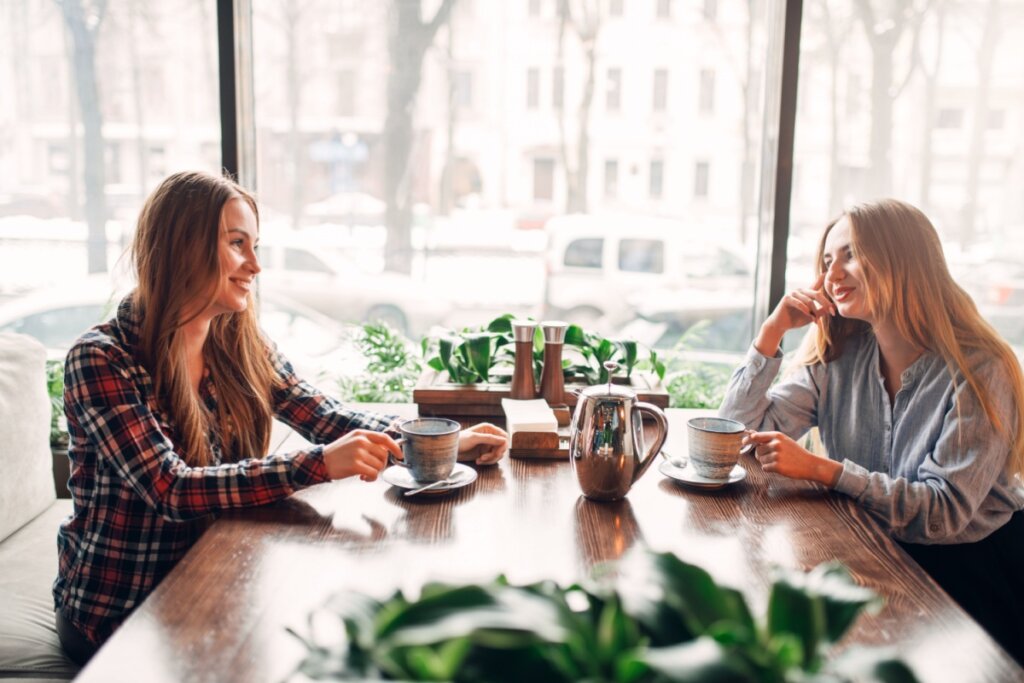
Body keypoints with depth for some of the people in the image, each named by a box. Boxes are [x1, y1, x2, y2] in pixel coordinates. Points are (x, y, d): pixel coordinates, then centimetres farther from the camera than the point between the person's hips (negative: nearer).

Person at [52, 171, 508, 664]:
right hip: (116, 616, -5)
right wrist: (319, 464, -37)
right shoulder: (101, 360, -18)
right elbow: (172, 490, -27)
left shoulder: (239, 349, -1)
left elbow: (326, 419, -1)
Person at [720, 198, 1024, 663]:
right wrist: (773, 330, -11)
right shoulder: (839, 359, 0)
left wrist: (820, 469, -31)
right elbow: (741, 433, -4)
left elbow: (945, 510, -22)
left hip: (976, 569, -4)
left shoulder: (978, 371, -14)